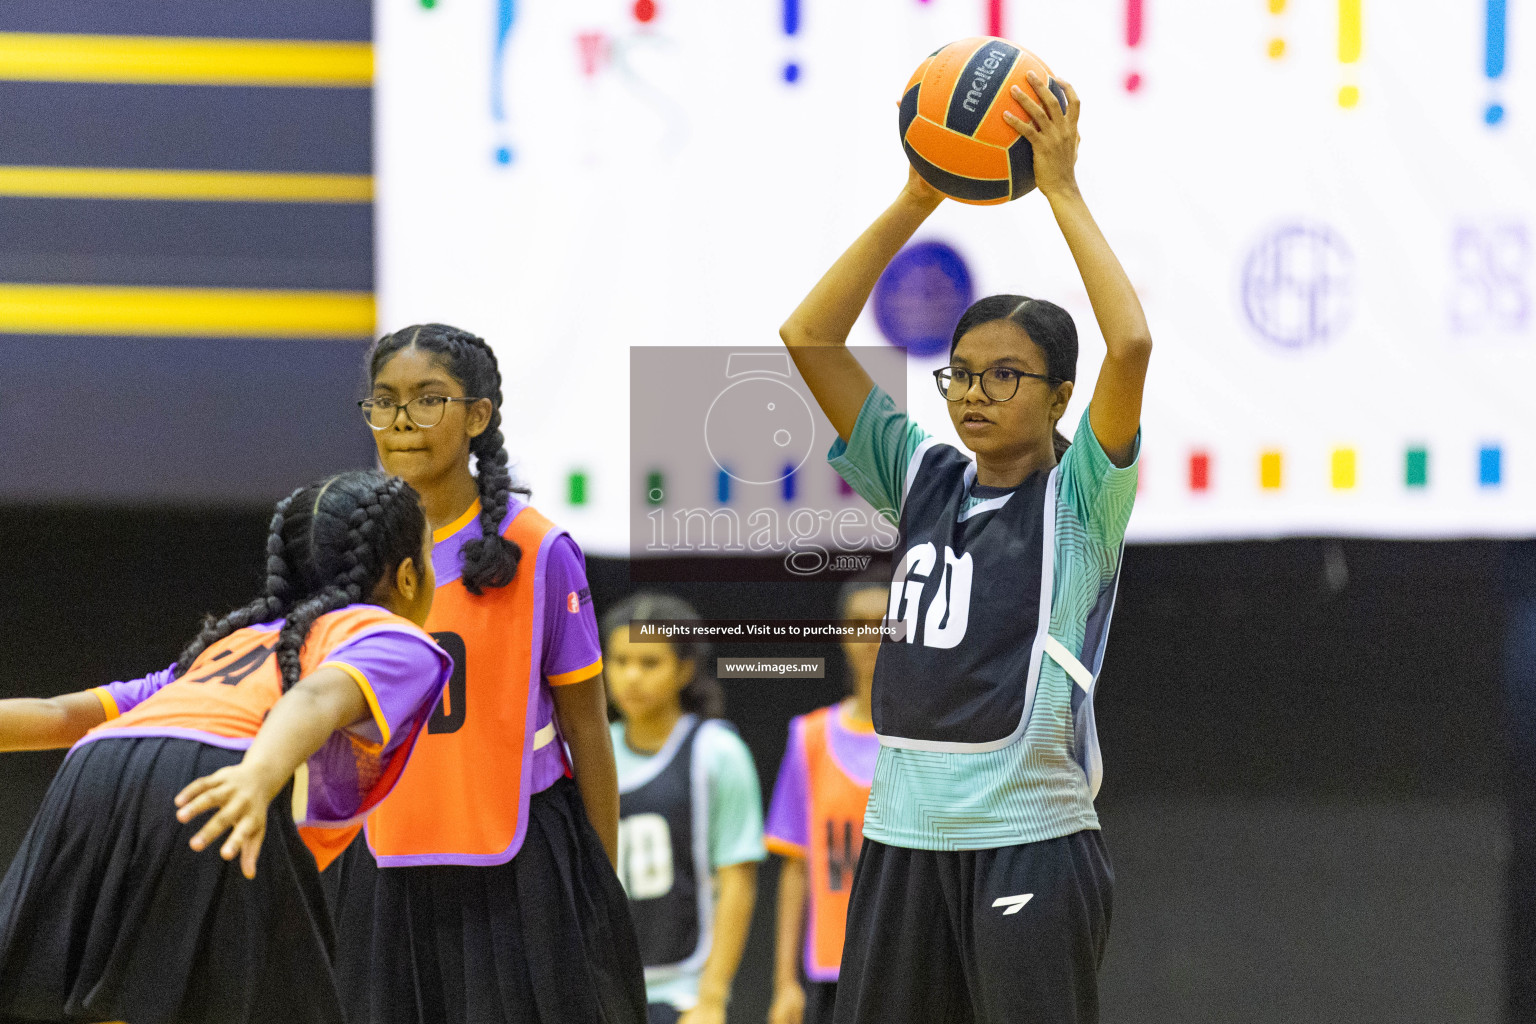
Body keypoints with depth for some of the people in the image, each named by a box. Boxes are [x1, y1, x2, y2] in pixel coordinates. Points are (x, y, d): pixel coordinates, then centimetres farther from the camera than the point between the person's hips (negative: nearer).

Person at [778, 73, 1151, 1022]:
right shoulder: (923, 479, 11)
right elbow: (809, 339, 6)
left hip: (1032, 841, -5)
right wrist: (917, 201, -1)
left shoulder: (1080, 495, -3)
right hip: (903, 833, 5)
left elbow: (1130, 345, -20)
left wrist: (1062, 191, -13)